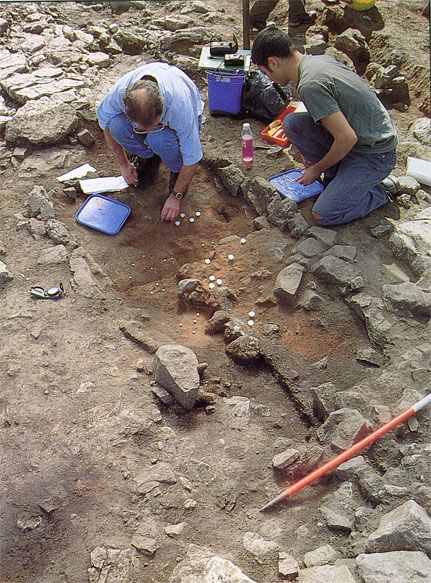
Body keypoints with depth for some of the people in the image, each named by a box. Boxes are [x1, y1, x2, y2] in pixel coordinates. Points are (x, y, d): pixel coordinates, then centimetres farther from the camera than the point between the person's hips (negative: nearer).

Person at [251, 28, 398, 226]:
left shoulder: (310, 85, -26)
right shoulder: (320, 59, 3)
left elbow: (347, 138, -26)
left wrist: (317, 168, -9)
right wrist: (310, 152, 22)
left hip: (374, 154, -9)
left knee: (323, 215, -15)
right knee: (292, 123, -1)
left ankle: (380, 191, 6)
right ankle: (336, 176, 10)